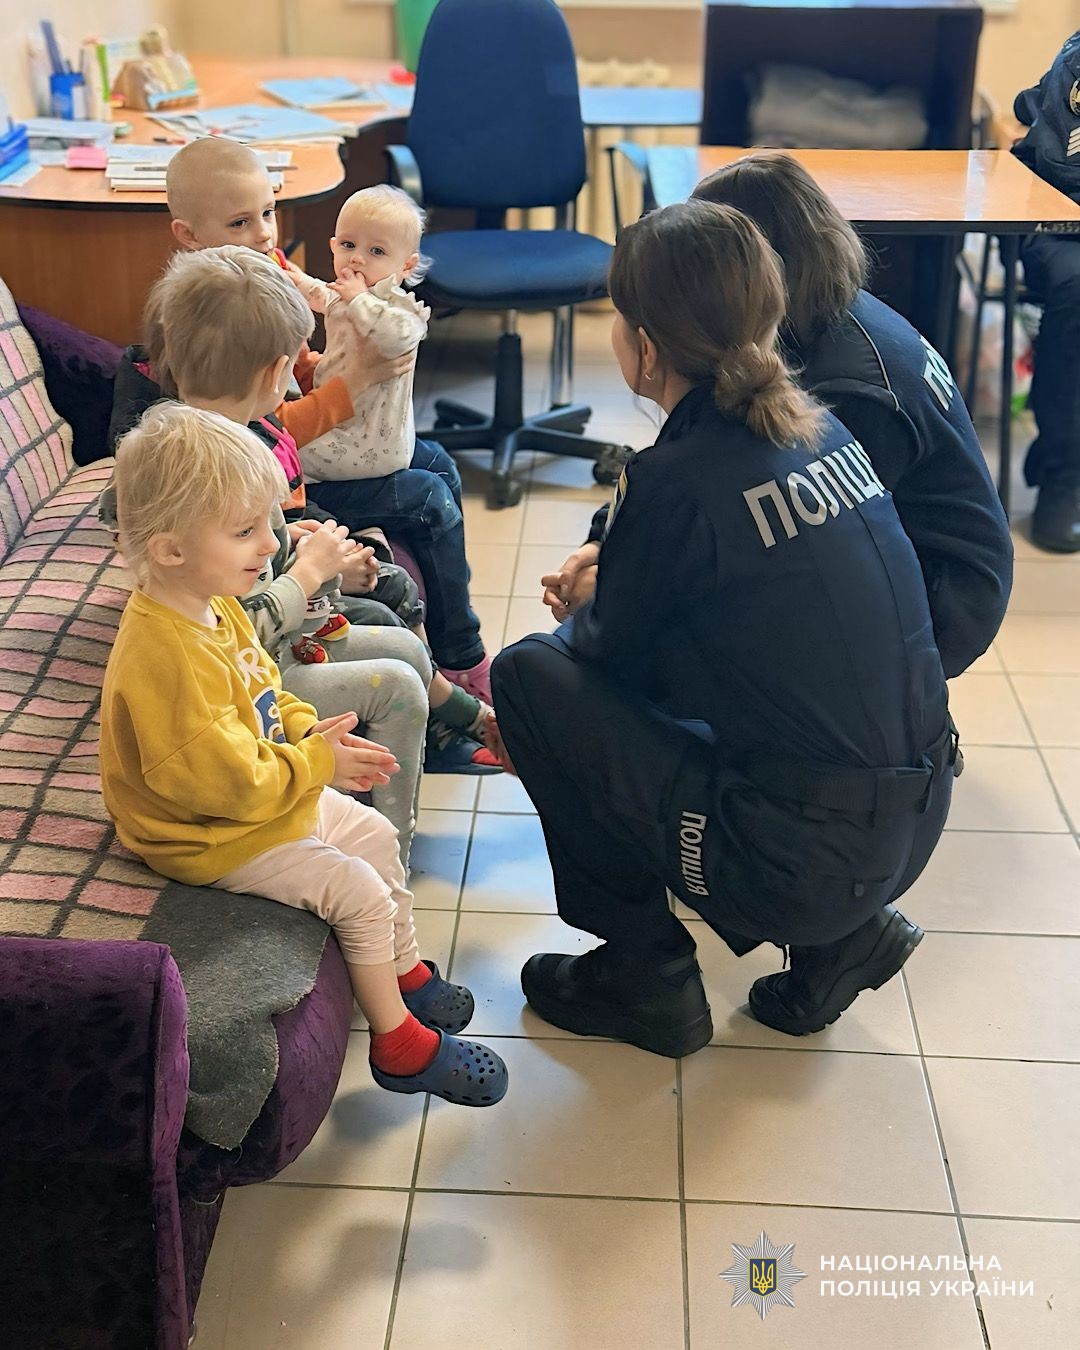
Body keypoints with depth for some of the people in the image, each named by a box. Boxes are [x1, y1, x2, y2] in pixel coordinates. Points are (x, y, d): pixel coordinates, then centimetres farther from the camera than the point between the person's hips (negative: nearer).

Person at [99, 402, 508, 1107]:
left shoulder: (215, 606, -3)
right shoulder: (167, 658, -36)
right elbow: (225, 779, -34)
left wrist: (308, 729, -5)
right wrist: (318, 763, -23)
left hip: (267, 793, 10)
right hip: (215, 837, -10)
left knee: (376, 834, 19)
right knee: (359, 892, -9)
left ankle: (408, 972, 38)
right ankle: (399, 1043, 10)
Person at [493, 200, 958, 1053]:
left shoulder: (681, 478, -18)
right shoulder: (821, 428, 4)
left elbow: (610, 647, -2)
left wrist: (578, 614, 21)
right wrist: (613, 572, 28)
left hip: (799, 862, -8)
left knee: (531, 673, -1)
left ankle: (643, 976, 10)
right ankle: (843, 936, 18)